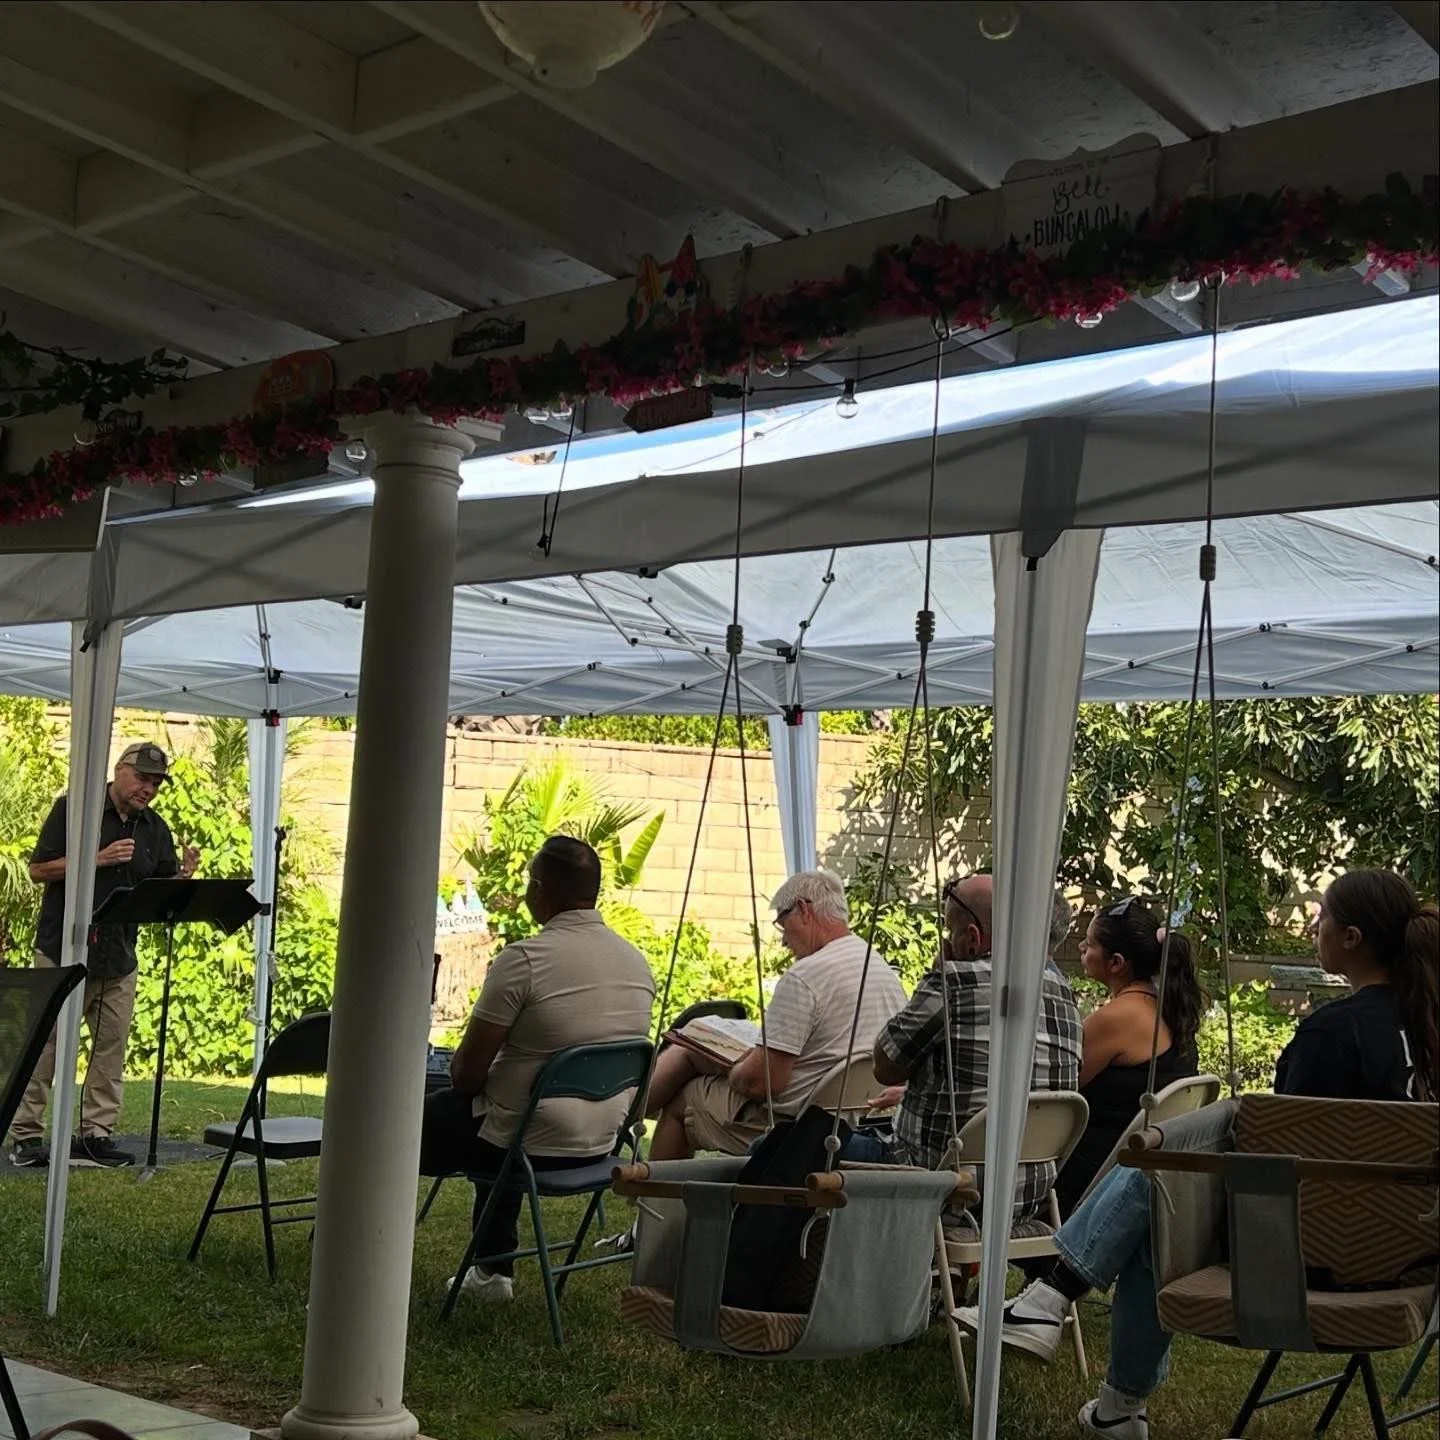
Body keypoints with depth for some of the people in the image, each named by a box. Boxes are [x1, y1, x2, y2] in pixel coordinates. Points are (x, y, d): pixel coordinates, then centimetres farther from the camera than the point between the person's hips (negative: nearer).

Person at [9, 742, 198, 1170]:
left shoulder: (155, 830, 10)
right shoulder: (73, 808, -3)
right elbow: (39, 870, -8)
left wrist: (185, 875, -11)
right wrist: (99, 859, -17)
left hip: (119, 958, 5)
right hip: (63, 950, -5)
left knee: (111, 1050, 4)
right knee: (45, 1047, 0)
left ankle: (95, 1135, 11)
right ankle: (26, 1136, 7)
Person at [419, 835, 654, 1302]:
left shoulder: (523, 960, -21)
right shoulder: (638, 963, 1)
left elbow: (466, 1074, -17)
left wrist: (459, 1069, 7)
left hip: (530, 1144, -7)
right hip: (601, 1143, 7)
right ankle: (495, 1271, 39)